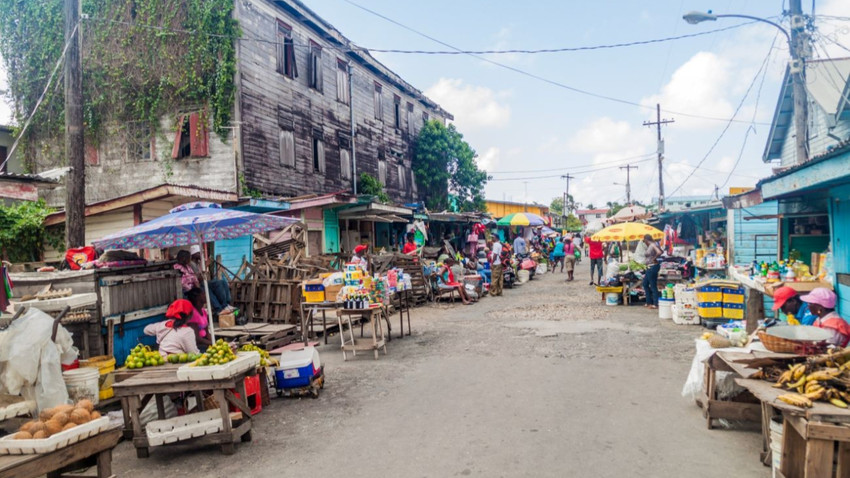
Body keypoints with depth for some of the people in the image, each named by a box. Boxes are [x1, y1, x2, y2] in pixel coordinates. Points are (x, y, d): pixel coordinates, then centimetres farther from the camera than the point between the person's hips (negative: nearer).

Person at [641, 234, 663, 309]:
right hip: (649, 268, 11)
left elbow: (659, 252, -30)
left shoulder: (653, 245, -14)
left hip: (653, 267, -11)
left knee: (653, 285, -4)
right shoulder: (649, 246, 13)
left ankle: (655, 304, 3)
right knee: (645, 284, 17)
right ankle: (649, 302, 24)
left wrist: (654, 258, -13)